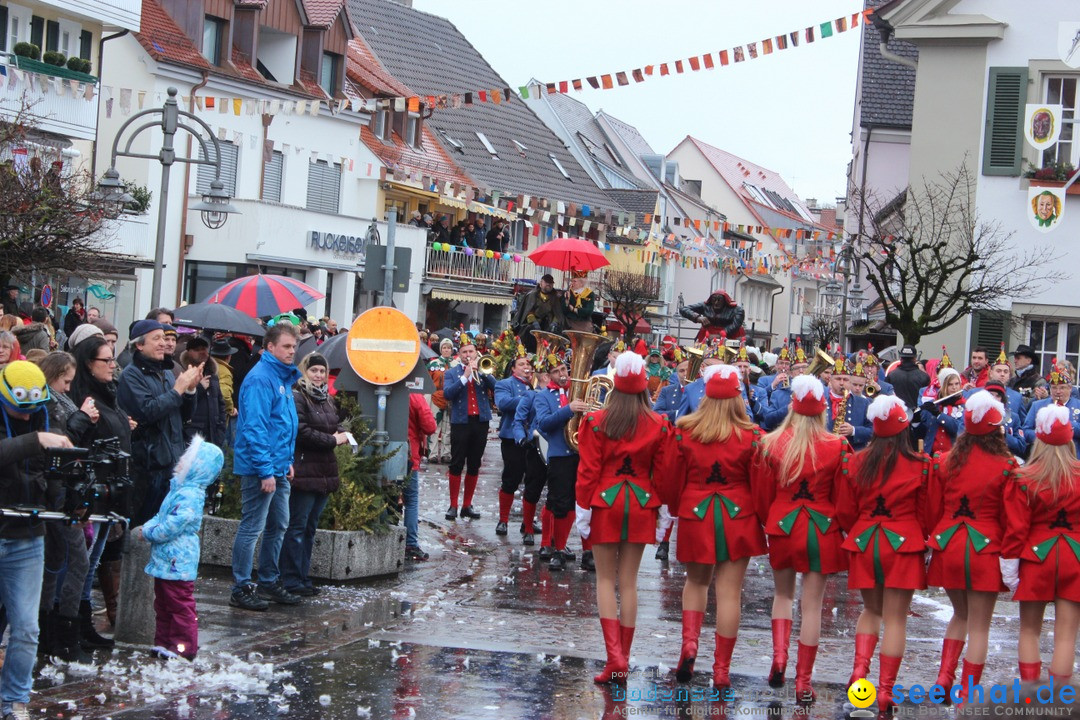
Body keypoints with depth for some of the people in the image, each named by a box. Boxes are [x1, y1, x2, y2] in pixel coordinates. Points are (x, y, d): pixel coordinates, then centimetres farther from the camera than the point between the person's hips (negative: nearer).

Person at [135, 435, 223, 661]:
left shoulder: (189, 495, -21)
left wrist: (148, 533, -14)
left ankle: (184, 647, 2)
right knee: (163, 604, 18)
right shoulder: (180, 488, 13)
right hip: (166, 560, 11)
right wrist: (146, 527, 6)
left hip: (177, 563, -11)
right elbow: (161, 516, 22)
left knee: (180, 604, -3)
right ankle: (163, 641, 27)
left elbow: (172, 525, -26)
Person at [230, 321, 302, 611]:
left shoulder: (283, 377, 14)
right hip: (260, 468, -10)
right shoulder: (260, 378, -16)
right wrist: (266, 470, -22)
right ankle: (242, 589, 1)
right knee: (252, 528, -5)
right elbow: (255, 427, -21)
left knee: (278, 526, 16)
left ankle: (269, 581, 27)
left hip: (278, 468, 10)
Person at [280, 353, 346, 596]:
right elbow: (301, 432, -18)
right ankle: (291, 581, -4)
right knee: (297, 526, -6)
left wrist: (342, 434, 3)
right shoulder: (297, 397, -10)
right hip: (304, 472, -9)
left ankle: (302, 577, 17)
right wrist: (333, 440, -12)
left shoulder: (327, 400, 19)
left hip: (324, 473, 9)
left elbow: (337, 425, 27)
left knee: (310, 528, 12)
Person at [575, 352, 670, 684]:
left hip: (605, 502, -2)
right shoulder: (658, 426, -3)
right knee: (629, 581, 9)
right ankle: (623, 659, 13)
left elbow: (588, 470, -8)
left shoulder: (597, 422, -8)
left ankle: (614, 657, -10)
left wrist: (582, 507, -3)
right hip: (640, 505, 2)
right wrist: (657, 506, 12)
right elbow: (662, 472, 1)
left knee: (605, 578, 5)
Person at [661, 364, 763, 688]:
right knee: (729, 591, 3)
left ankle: (689, 642, 3)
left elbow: (671, 479, 2)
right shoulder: (751, 436, -9)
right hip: (738, 516, -1)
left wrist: (677, 507, 22)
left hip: (695, 515, 1)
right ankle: (722, 668, 5)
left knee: (696, 581, 22)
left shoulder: (685, 432, -5)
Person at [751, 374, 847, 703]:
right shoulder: (836, 446, -9)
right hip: (822, 529, -1)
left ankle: (779, 653, 3)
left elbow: (761, 492, 2)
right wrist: (841, 528, 16)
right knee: (812, 604, 5)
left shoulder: (771, 444, -6)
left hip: (782, 525, 1)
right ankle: (803, 681, 6)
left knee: (783, 593, 22)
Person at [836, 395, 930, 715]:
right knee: (895, 618, 2)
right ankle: (885, 692, 1)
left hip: (863, 543, 3)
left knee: (871, 608, 21)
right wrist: (925, 542, 19)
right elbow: (925, 513, 1)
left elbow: (845, 511, 6)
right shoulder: (920, 466, -7)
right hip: (904, 545, -3)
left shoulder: (855, 463, 0)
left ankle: (860, 668, 2)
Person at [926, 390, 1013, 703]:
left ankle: (944, 677, 10)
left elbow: (933, 510, 7)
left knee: (960, 614, 23)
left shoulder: (945, 463, 1)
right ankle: (967, 694, 5)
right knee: (979, 625, 5)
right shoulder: (1006, 467, -10)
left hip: (948, 545, 4)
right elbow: (1009, 518, -6)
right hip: (984, 548, -4)